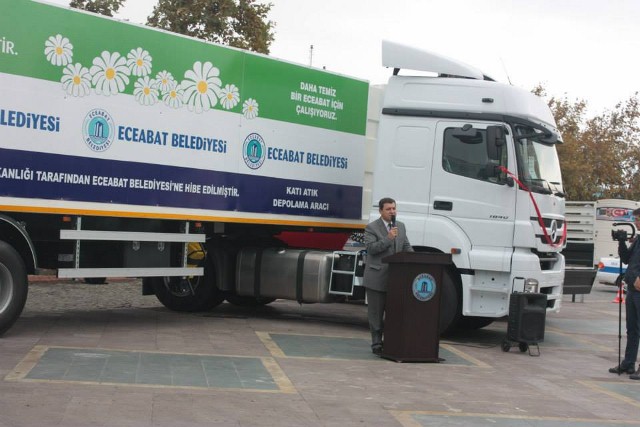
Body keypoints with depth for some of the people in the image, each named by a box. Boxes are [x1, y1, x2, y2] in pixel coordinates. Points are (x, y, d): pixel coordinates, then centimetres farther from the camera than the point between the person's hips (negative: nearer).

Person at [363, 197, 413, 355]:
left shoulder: (401, 226, 14)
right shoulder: (371, 228, -3)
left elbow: (406, 247, 15)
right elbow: (371, 248, -14)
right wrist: (388, 238, -22)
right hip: (377, 278, -4)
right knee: (376, 312, 3)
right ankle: (377, 344, 9)